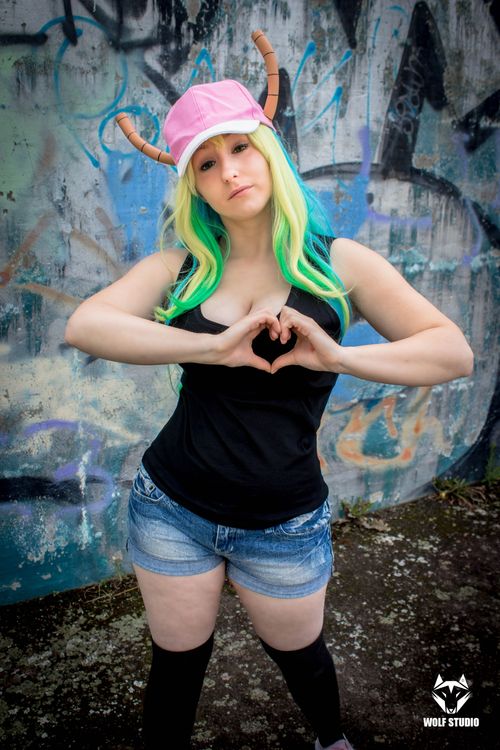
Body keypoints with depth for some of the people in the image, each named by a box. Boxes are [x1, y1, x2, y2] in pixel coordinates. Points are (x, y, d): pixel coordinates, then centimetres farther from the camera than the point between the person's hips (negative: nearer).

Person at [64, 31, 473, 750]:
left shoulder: (337, 261, -7)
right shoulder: (181, 267, -3)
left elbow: (454, 351, -11)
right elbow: (84, 325, -18)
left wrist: (339, 356, -26)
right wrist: (212, 347, -29)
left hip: (285, 523, 0)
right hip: (173, 508, 1)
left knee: (297, 651, 24)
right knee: (178, 661, 18)